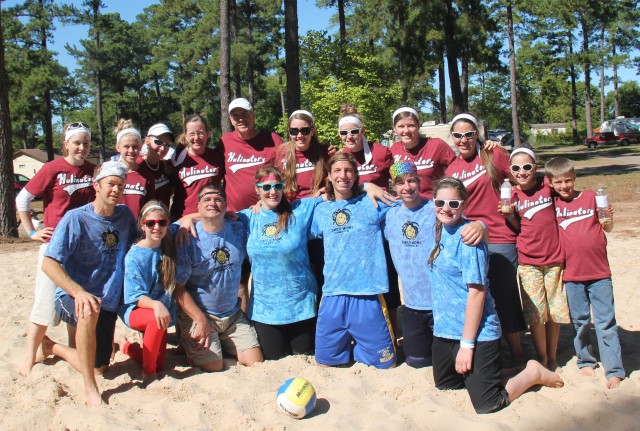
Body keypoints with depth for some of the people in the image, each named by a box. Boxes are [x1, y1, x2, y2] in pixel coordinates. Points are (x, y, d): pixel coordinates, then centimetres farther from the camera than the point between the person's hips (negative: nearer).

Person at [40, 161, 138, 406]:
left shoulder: (125, 215, 2)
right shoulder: (76, 218, -12)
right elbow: (49, 264, -18)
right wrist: (79, 292, -31)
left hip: (109, 303, 5)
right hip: (72, 297, -5)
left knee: (99, 368, 9)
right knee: (89, 310, -41)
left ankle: (53, 347, 38)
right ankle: (90, 389, -28)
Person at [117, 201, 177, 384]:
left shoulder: (168, 249, -4)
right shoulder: (134, 256, -17)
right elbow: (136, 297, -20)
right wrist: (156, 305, -39)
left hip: (163, 311, 5)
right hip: (135, 309, -5)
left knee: (159, 365, 6)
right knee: (155, 319, -39)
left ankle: (126, 346, 36)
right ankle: (148, 374, -18)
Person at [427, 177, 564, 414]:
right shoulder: (440, 231, 5)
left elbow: (477, 292, -21)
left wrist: (467, 344, -21)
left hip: (476, 333, -8)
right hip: (444, 330, 8)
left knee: (487, 404, -4)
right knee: (444, 384, 22)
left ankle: (533, 373, 19)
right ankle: (490, 374, 38)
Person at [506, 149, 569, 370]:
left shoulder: (547, 186, -1)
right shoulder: (512, 195, 0)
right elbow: (517, 227, 4)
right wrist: (509, 215, -13)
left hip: (554, 259, 1)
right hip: (528, 262, 0)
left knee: (555, 311, 7)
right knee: (535, 312, -2)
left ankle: (552, 358, 24)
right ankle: (541, 358, 16)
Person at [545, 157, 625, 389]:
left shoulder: (591, 197, -1)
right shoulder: (552, 203, 1)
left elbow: (607, 228, 6)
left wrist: (609, 219, -13)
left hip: (599, 272, -1)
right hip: (571, 274, 1)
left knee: (606, 322, 1)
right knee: (580, 321, 12)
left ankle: (614, 370, 7)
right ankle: (585, 361, 29)